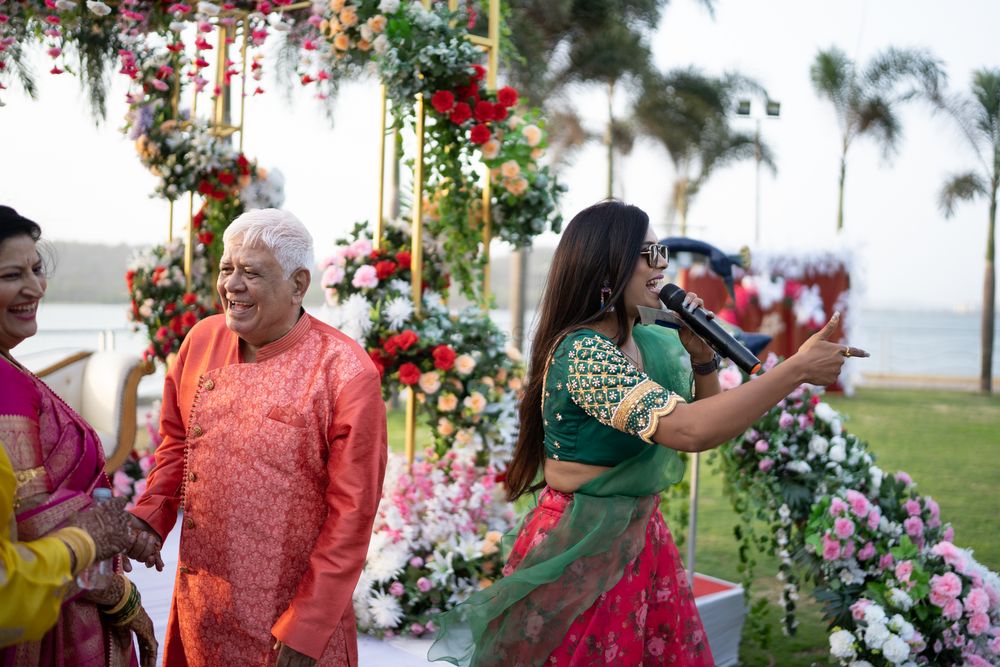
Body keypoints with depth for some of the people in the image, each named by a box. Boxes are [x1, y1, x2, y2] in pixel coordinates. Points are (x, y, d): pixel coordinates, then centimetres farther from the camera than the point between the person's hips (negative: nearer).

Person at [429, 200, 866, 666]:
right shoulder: (580, 351, -23)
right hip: (581, 552, -8)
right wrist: (797, 369, -28)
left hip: (644, 537, 8)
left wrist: (703, 358, -2)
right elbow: (689, 430, -34)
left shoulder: (655, 345, 3)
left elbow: (709, 422, 16)